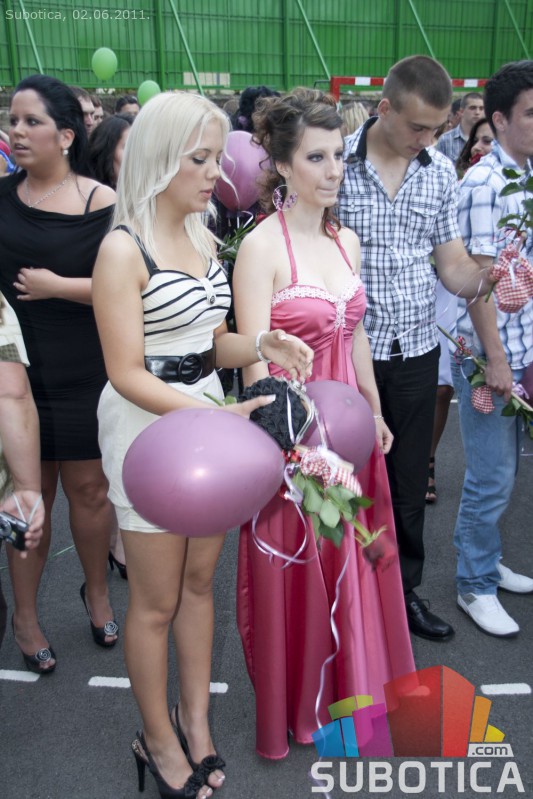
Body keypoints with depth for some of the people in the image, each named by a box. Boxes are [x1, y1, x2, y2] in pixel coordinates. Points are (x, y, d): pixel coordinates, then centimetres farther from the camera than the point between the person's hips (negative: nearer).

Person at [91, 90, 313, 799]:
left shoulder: (203, 237, 8)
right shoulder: (123, 247, -16)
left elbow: (212, 343, 11)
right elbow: (127, 374, -19)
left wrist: (261, 346, -9)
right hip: (150, 428, -7)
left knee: (200, 581, 18)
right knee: (157, 601, 9)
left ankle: (195, 719, 38)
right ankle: (158, 740, 32)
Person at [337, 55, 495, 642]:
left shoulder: (441, 173, 4)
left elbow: (452, 264, 5)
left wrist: (488, 281, -17)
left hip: (417, 351, 4)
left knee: (408, 482, 15)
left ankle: (404, 589, 35)